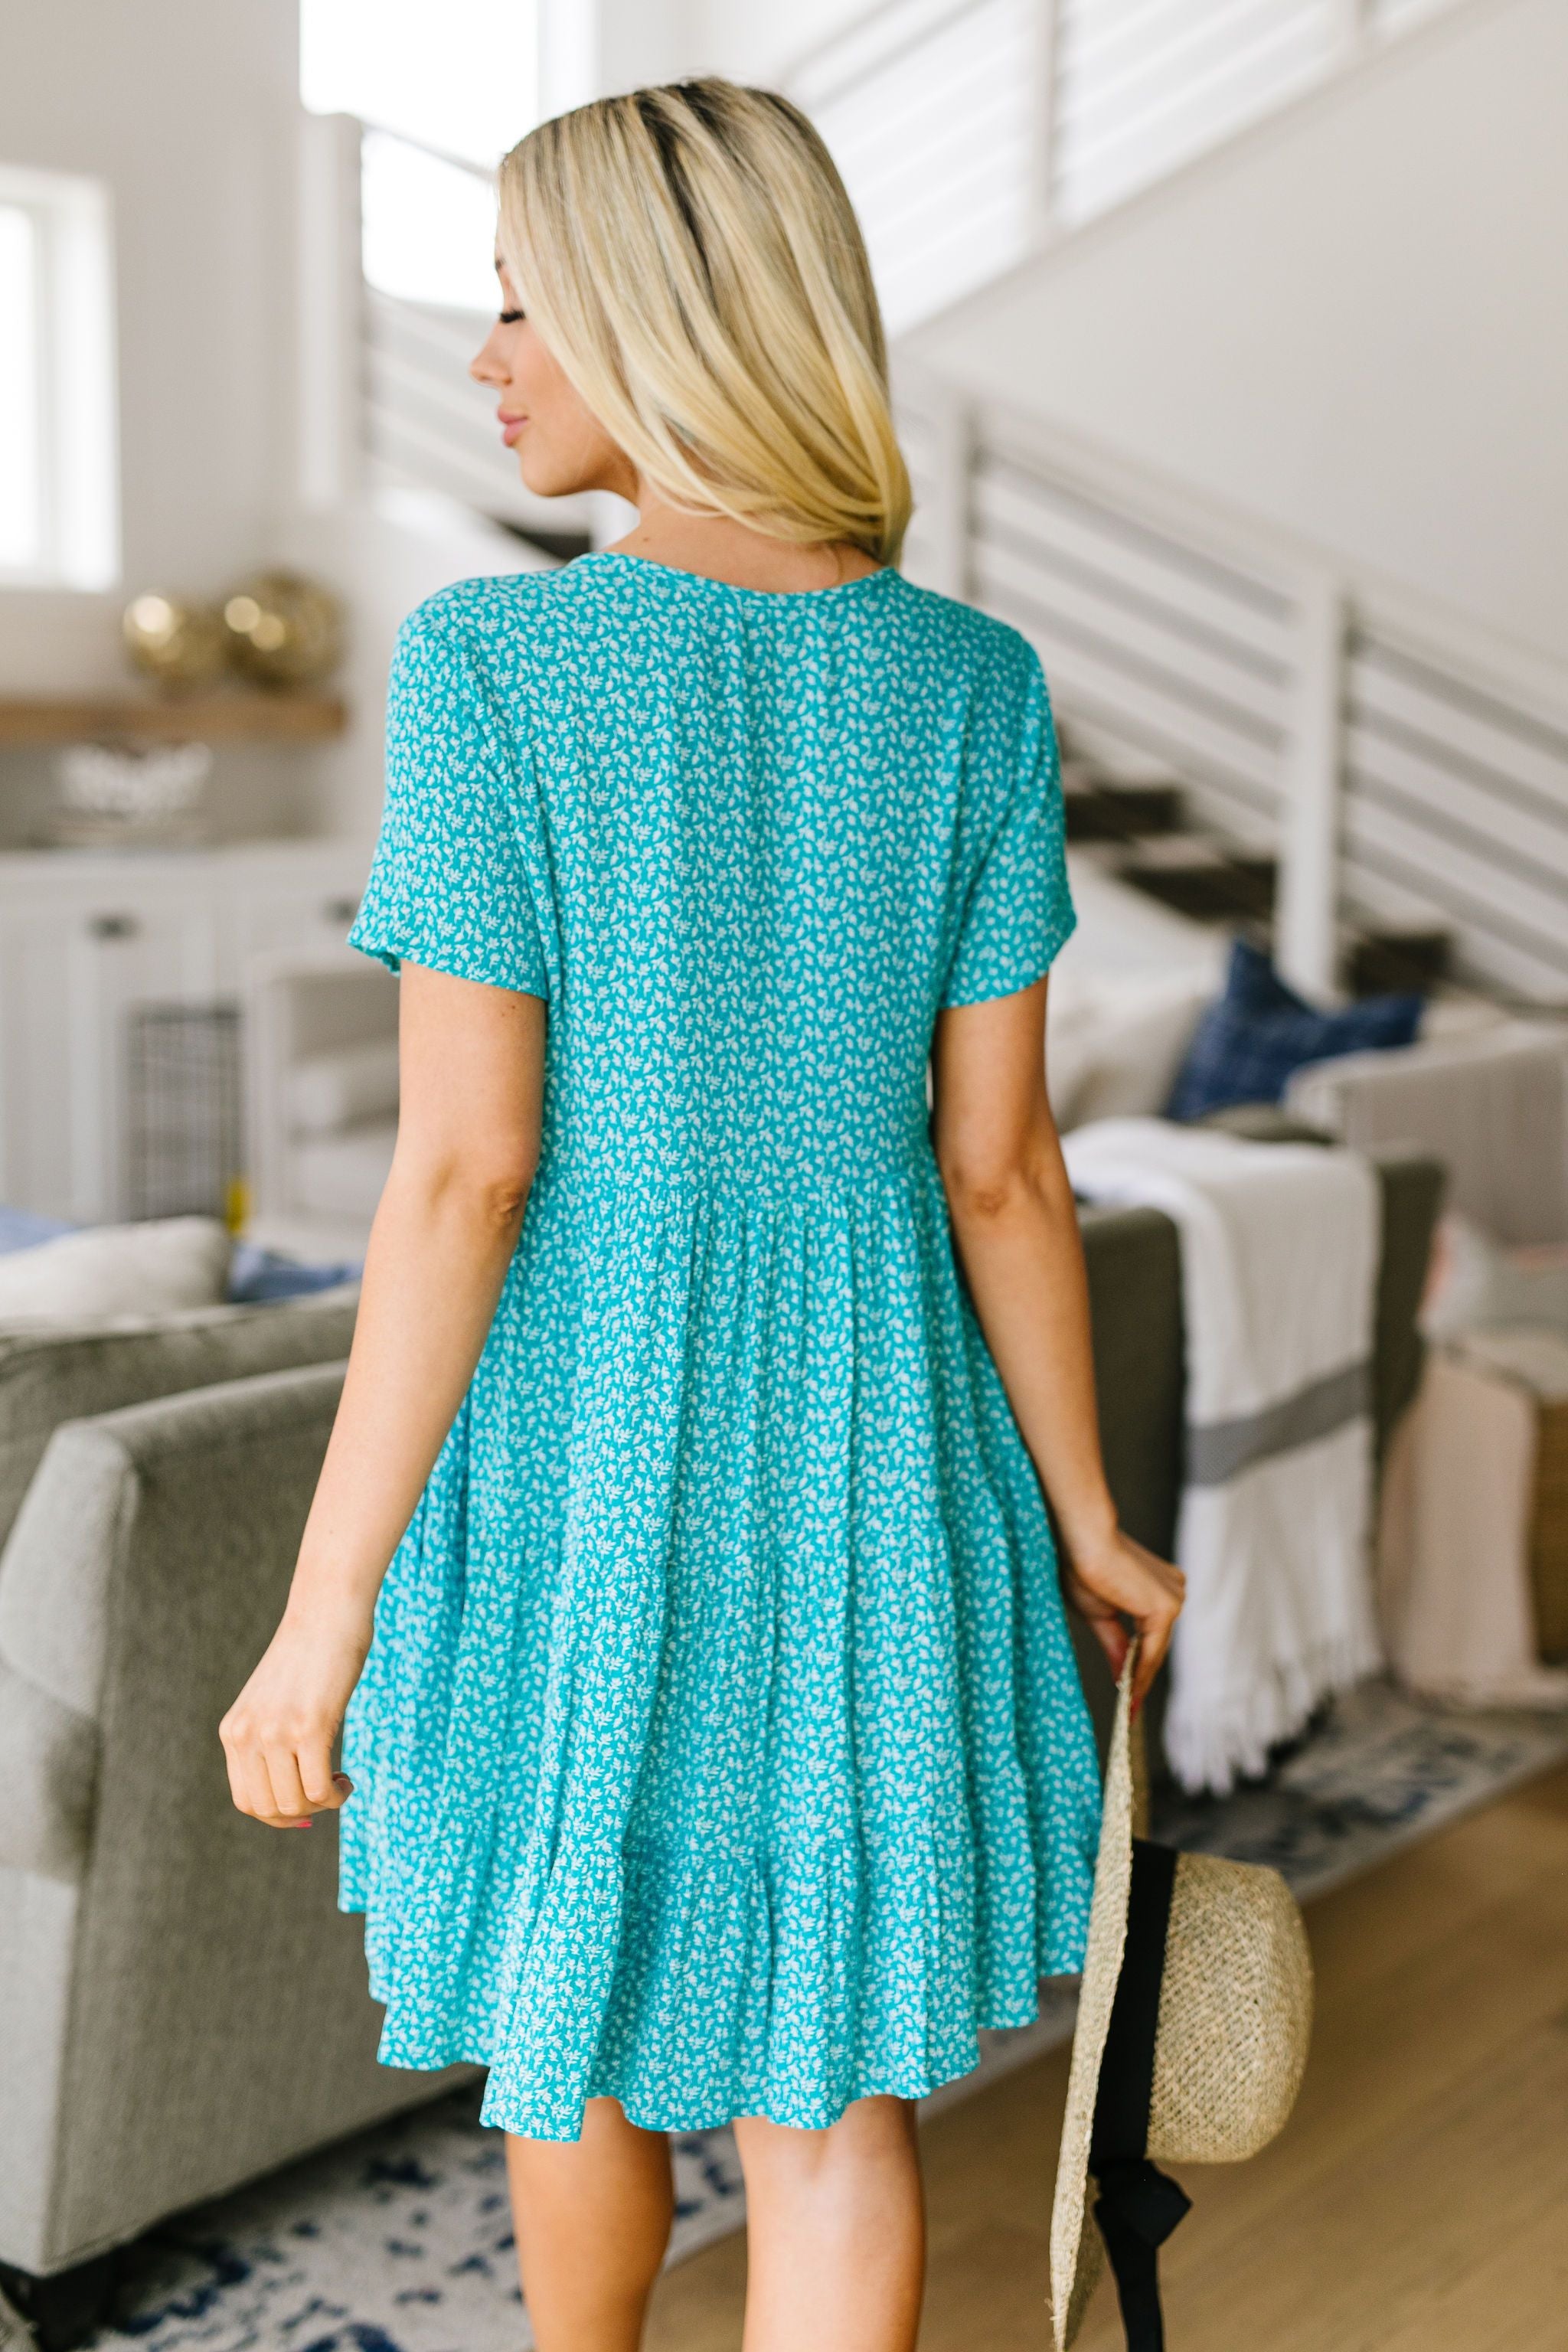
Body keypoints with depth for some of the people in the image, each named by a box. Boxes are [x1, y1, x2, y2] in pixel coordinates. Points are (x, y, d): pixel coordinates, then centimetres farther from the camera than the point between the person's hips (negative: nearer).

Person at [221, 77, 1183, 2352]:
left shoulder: (491, 661, -15)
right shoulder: (974, 686, -4)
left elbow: (465, 1164, -18)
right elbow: (1001, 1165, -3)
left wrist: (328, 1603, -11)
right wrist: (1086, 1522, 9)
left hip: (572, 1432, -2)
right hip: (868, 1440, 2)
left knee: (586, 2011, 23)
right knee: (839, 2077, 12)